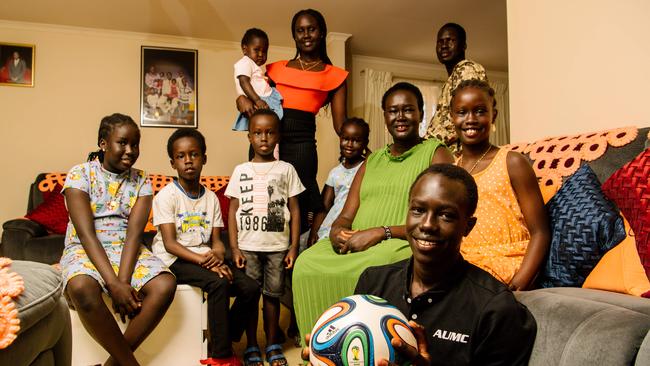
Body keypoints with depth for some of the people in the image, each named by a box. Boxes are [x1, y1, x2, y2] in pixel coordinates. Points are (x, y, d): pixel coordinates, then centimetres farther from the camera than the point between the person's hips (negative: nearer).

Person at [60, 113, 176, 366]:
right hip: (84, 249, -2)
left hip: (127, 250, 3)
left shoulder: (141, 182, 4)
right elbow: (86, 233, -15)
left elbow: (134, 232, -7)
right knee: (81, 287, -37)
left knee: (165, 285, -27)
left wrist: (123, 281, -23)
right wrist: (113, 283, -25)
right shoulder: (80, 174, -4)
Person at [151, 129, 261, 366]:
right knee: (219, 283, -32)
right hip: (174, 259, -5)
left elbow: (216, 241, 5)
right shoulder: (166, 196, -5)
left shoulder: (211, 198, 10)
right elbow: (170, 243, -13)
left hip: (205, 257, 6)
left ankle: (220, 344, 5)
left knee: (250, 287, -14)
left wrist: (218, 257, -19)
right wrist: (203, 260, -25)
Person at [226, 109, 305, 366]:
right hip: (248, 246, 0)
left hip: (278, 247, 0)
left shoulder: (286, 169, 3)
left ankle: (272, 344, 22)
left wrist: (294, 246, -2)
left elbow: (294, 210, 3)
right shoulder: (241, 171, 4)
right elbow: (233, 210, 4)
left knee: (272, 294, 8)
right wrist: (234, 247, -2)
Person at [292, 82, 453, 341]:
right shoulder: (372, 160, 24)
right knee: (306, 264, -21)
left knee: (369, 268, -35)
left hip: (403, 244, -5)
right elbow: (346, 216, 19)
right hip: (354, 244, 5)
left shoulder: (435, 153, 6)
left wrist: (381, 232, -16)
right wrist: (337, 231, -7)